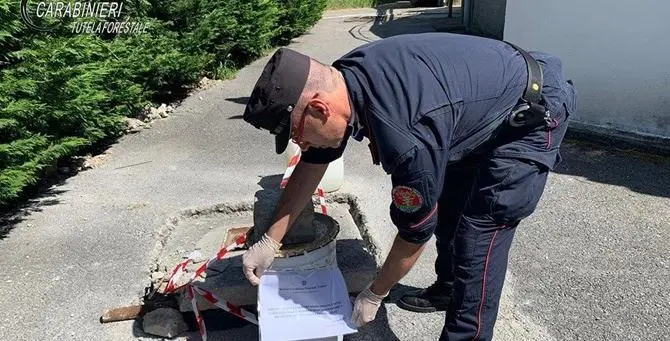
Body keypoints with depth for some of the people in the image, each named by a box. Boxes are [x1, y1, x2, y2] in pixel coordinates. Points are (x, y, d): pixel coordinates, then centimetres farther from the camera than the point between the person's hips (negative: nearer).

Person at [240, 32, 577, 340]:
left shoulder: (403, 136, -40)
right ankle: (448, 288, 41)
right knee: (447, 209, 18)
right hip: (483, 103, 9)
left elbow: (416, 231, -24)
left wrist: (373, 295, -6)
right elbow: (312, 164, 1)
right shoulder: (337, 81, -14)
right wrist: (270, 240, 4)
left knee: (477, 238, -11)